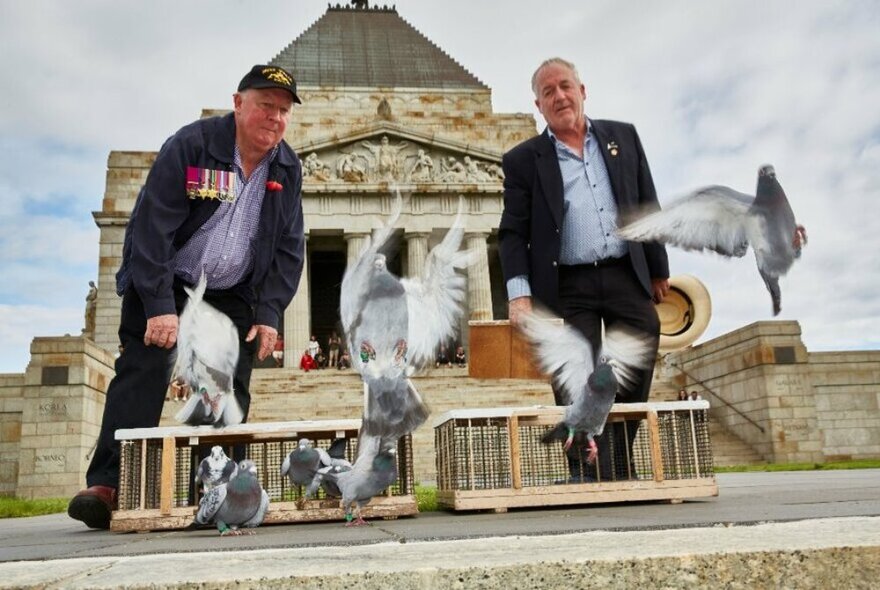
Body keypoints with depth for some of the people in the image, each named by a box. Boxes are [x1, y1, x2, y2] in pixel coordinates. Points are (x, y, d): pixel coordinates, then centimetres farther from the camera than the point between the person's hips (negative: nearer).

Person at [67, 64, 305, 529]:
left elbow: (288, 247, 0)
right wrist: (159, 305, -26)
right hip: (161, 284, -4)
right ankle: (108, 485, -13)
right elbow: (152, 225, -20)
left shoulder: (288, 168, -2)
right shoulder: (191, 145, -16)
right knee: (142, 373, -14)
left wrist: (269, 314, -9)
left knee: (231, 390, -3)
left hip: (230, 296, 4)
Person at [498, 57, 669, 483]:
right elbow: (512, 233, -1)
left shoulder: (623, 137, 13)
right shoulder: (523, 160, 4)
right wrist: (519, 293, -13)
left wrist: (658, 269, 15)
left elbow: (647, 206, 15)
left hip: (627, 277, 3)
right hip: (568, 289, -3)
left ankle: (622, 473, 23)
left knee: (635, 383, 7)